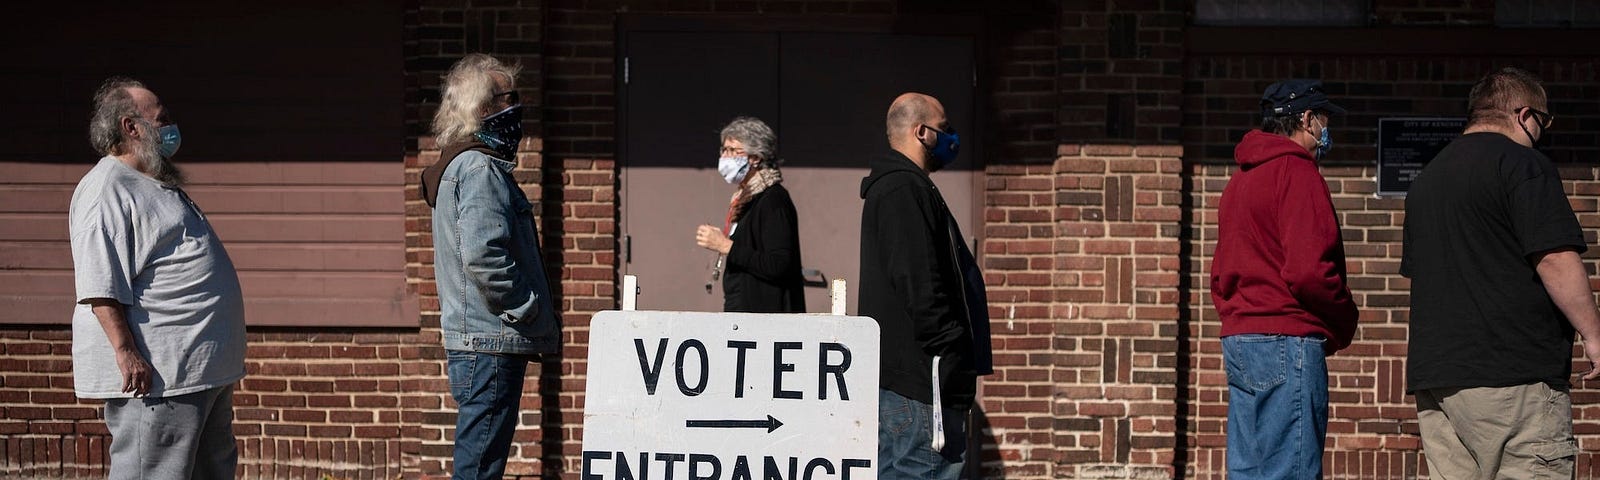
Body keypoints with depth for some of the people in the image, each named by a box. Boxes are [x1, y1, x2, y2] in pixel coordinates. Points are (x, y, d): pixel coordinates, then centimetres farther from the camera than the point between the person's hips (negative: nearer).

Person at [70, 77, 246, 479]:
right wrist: (126, 352, -27)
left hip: (207, 370, 11)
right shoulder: (106, 190, -12)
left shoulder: (157, 186, 20)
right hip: (155, 375, -11)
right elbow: (99, 287, -21)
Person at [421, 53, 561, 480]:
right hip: (491, 346, -11)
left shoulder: (461, 165, 21)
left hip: (471, 342, 11)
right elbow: (483, 256, -24)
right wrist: (531, 313, -14)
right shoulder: (480, 169, -12)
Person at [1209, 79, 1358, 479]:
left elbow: (1219, 275, 23)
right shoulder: (1297, 172, -9)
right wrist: (1344, 324, -4)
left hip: (1238, 340, 9)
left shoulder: (1241, 178, 20)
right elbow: (1308, 270, -18)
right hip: (1288, 343, -9)